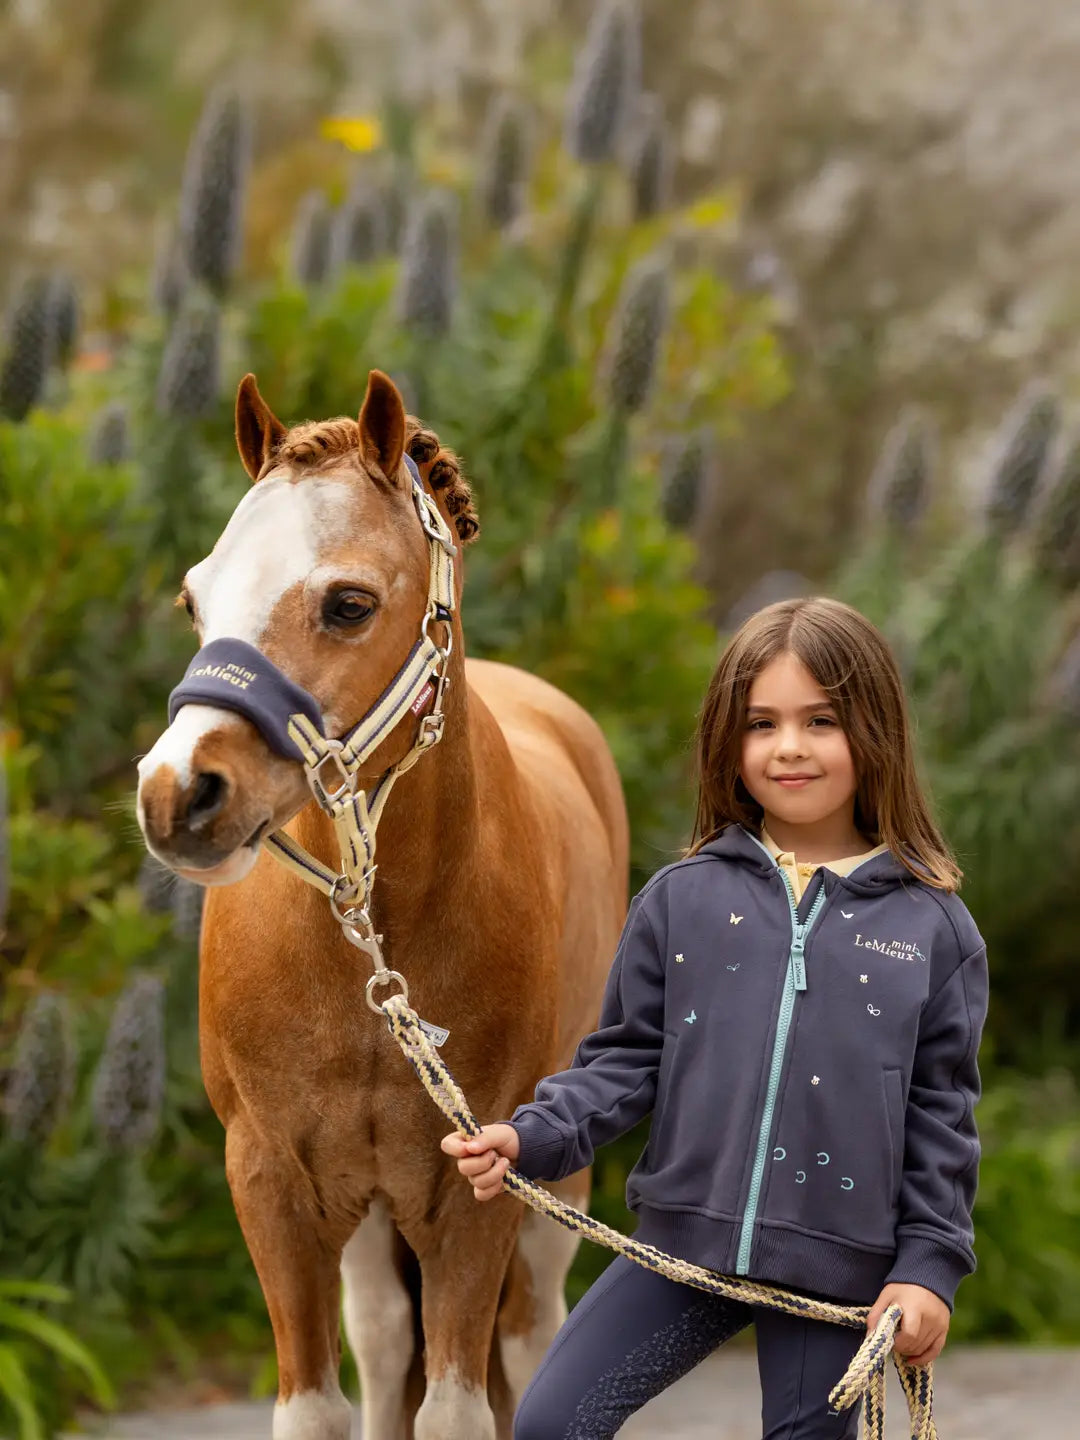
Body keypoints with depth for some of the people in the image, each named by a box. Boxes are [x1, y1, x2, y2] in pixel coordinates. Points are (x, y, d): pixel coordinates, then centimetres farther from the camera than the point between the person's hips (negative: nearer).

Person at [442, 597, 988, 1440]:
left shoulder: (931, 926, 1)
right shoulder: (682, 899, 4)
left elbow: (942, 1112, 3)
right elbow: (627, 1061, 7)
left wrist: (929, 1266, -3)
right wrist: (531, 1139, -9)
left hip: (836, 1267, -2)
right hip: (685, 1242, 2)